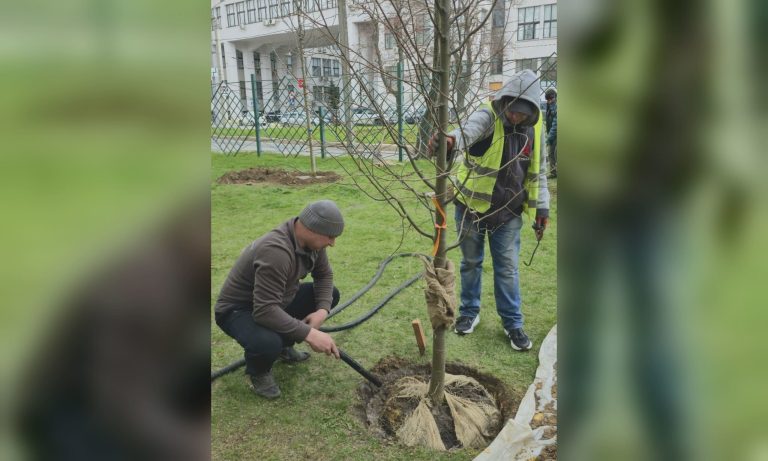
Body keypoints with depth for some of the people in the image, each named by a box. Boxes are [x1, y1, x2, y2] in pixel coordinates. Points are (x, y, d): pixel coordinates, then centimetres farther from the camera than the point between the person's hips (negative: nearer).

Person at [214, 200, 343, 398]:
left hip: (276, 302, 8)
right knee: (267, 344, -37)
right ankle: (258, 371, 1)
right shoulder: (275, 251, -37)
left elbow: (324, 275, 3)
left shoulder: (310, 239, -10)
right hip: (238, 309, -8)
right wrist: (310, 334, -39)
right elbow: (265, 311, -40)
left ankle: (284, 345, 16)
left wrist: (322, 310, -13)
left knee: (331, 294, 4)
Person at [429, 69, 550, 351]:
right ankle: (469, 312, 32)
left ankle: (512, 322, 22)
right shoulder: (489, 116, -16)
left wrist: (542, 208, 6)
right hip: (472, 206, -2)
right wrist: (451, 139, -63)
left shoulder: (534, 128, -1)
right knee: (471, 262, 13)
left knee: (507, 268, 8)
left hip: (508, 212, 3)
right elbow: (469, 129, -41)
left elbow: (538, 172, 9)